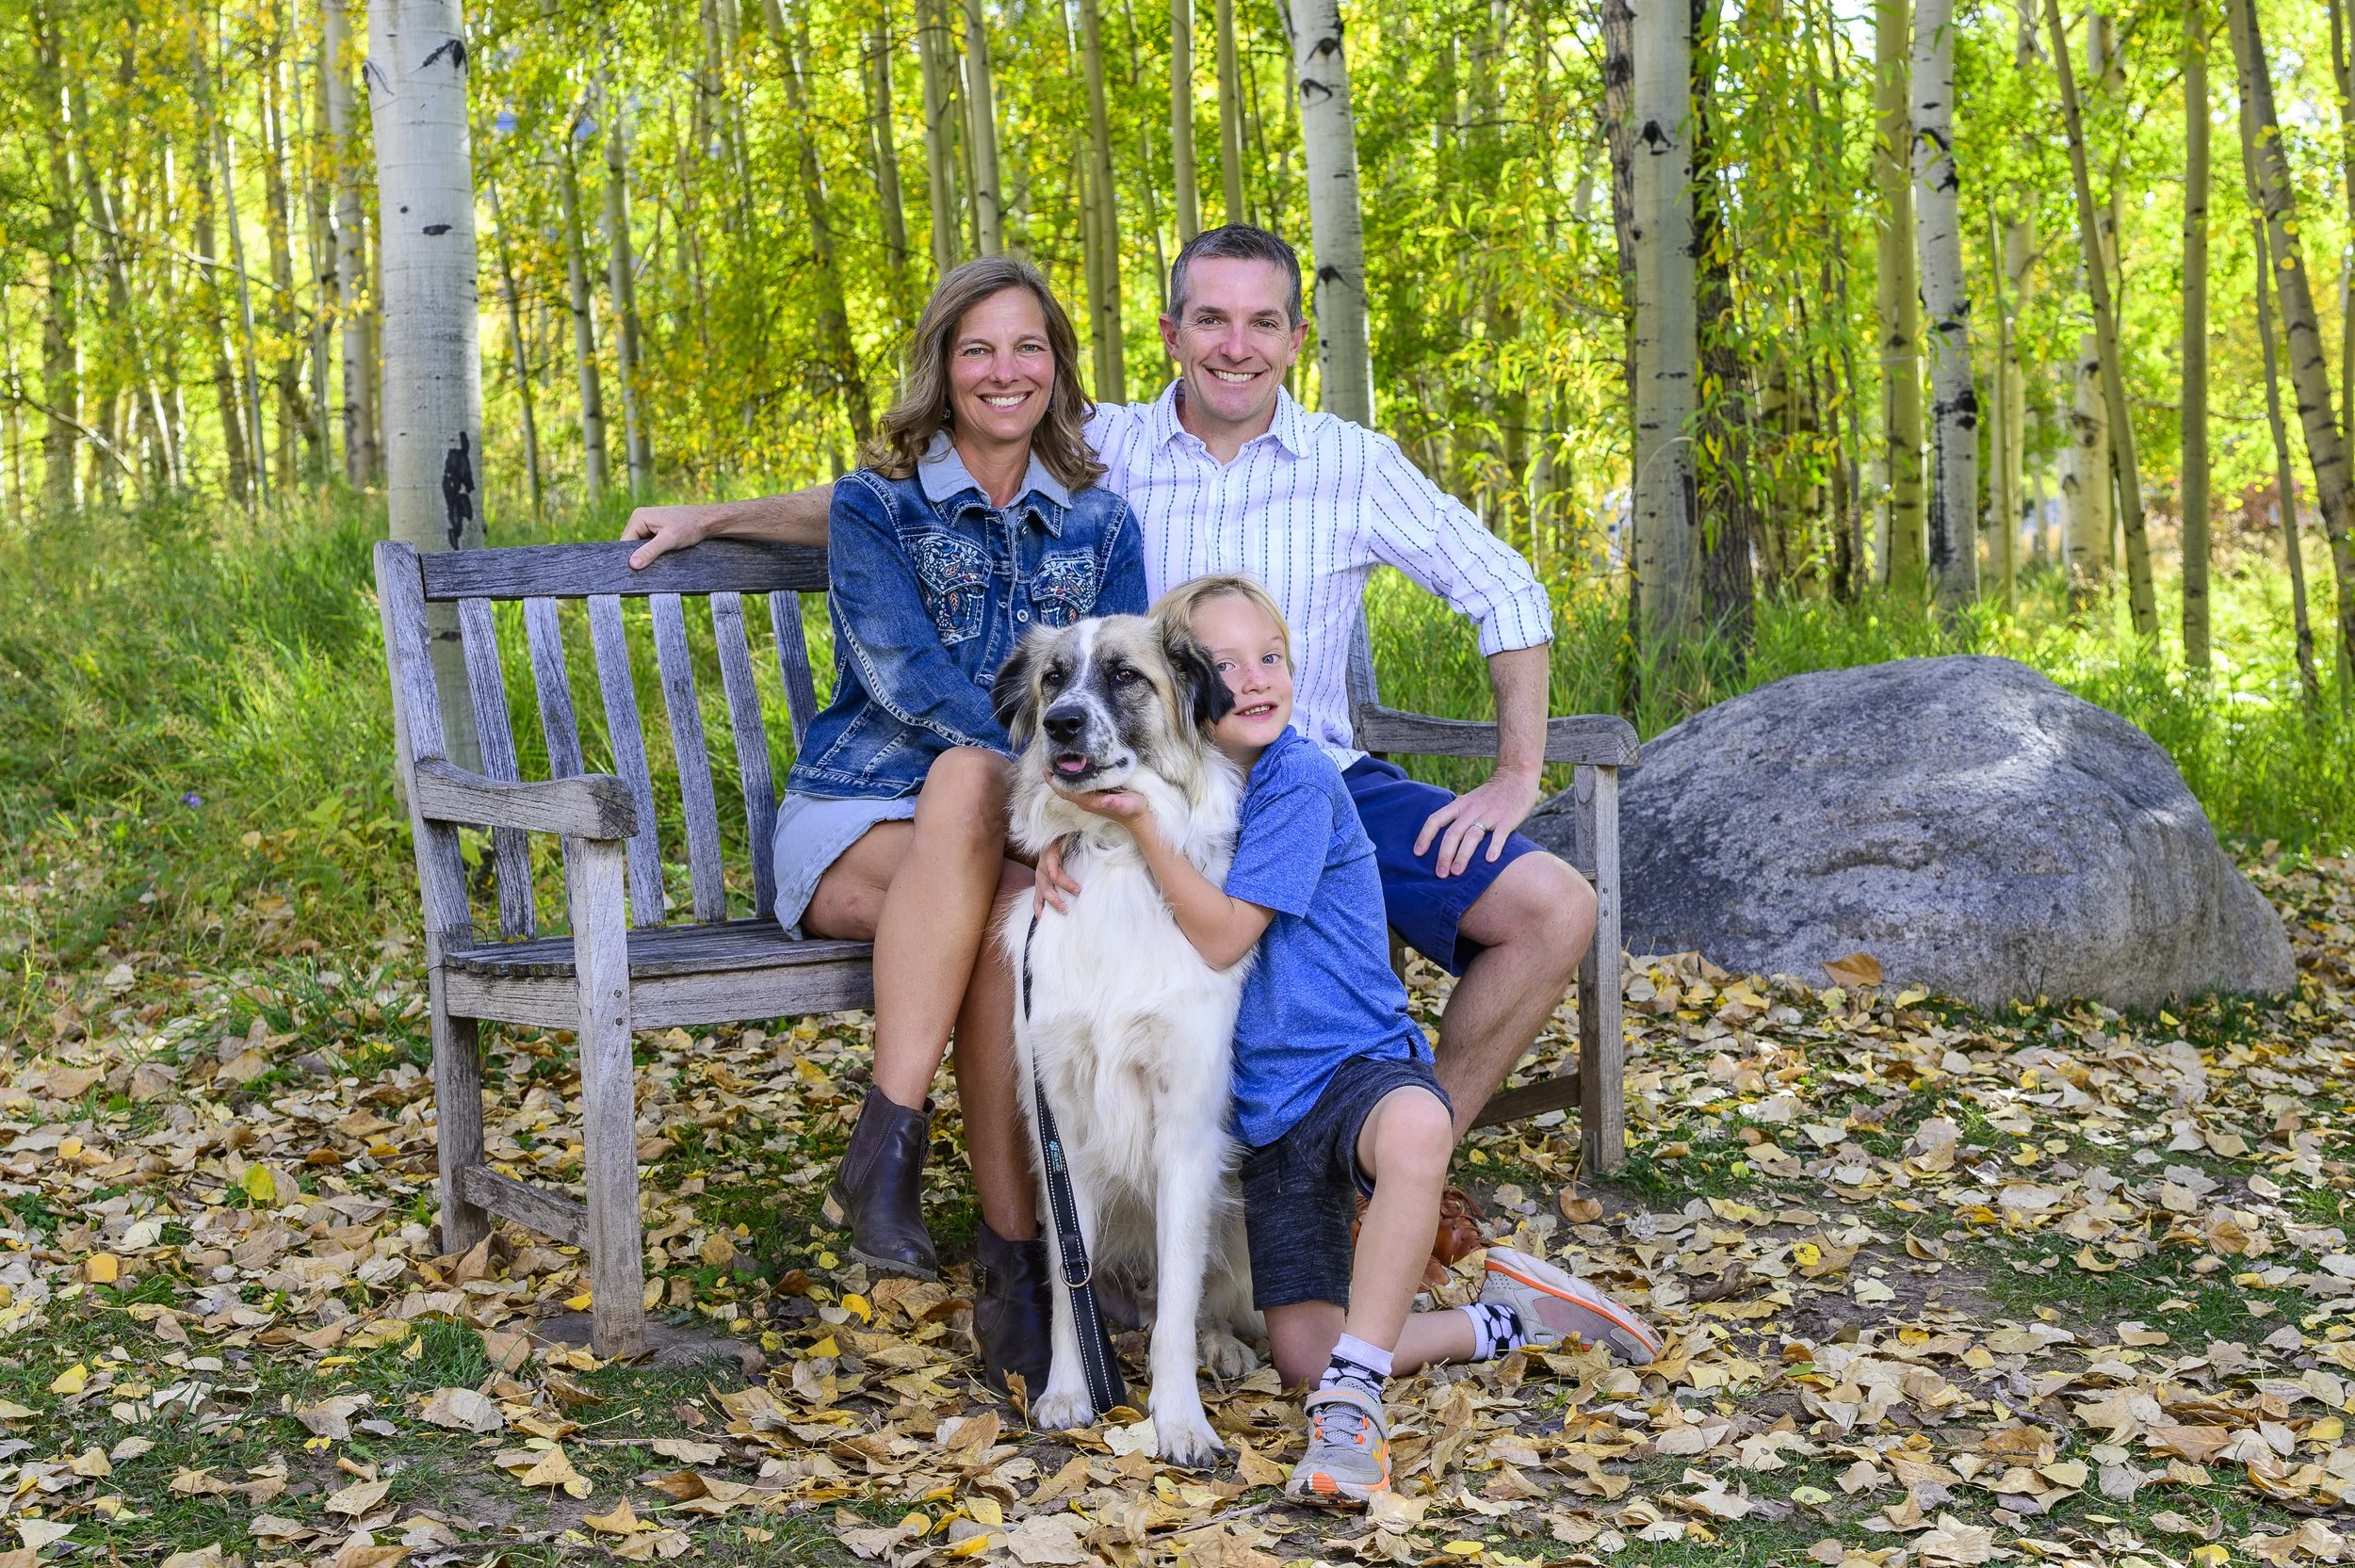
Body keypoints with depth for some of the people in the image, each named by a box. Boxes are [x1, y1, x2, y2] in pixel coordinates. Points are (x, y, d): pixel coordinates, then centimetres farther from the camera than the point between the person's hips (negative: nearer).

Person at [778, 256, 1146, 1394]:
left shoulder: (1097, 521, 13)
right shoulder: (876, 505, 3)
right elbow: (904, 673, -12)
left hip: (1020, 832, 2)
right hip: (856, 820, -2)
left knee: (1014, 905, -36)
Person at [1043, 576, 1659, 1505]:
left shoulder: (1298, 780, -12)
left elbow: (1222, 938, -17)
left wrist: (1138, 819, -25)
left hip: (1358, 1064, -6)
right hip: (1267, 1107, 6)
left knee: (1416, 1126, -45)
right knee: (1302, 1354, -6)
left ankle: (1351, 1397, -34)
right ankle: (1505, 1321, 16)